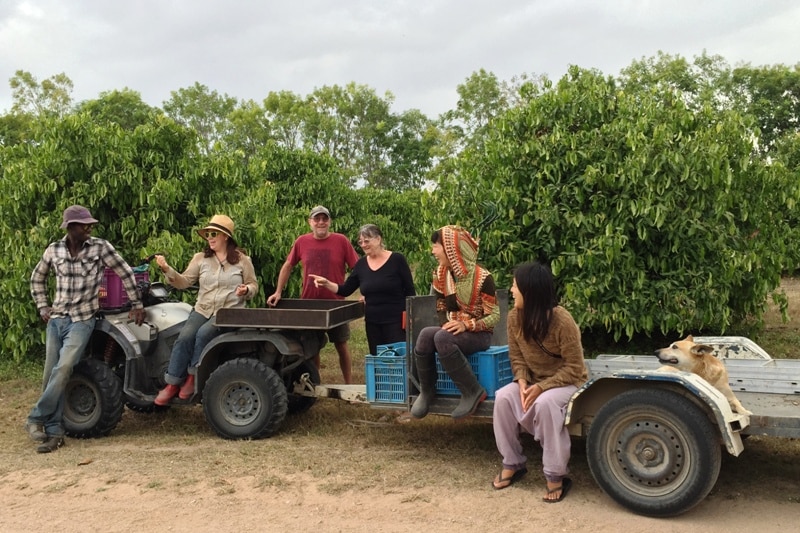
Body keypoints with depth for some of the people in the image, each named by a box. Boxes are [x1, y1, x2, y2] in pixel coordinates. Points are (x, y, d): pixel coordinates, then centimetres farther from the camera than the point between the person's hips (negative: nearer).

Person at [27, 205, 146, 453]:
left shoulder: (100, 247, -7)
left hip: (82, 320, -4)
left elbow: (126, 273, 0)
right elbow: (37, 278, 19)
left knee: (62, 370, -19)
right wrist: (43, 307, 10)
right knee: (50, 375, 3)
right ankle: (55, 432, 12)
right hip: (56, 319, 4)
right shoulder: (53, 250, 3)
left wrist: (136, 304, 0)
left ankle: (36, 419, -3)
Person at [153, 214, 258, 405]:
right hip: (202, 310, 3)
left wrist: (246, 290, -17)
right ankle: (172, 384, -12)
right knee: (184, 337, -22)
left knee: (203, 334, -30)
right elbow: (184, 282, 2)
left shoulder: (242, 259, 2)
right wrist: (167, 269, -14)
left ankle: (193, 377, -12)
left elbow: (253, 285, 6)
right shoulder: (200, 258, 9)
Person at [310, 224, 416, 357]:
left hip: (396, 321, -5)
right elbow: (345, 290, 8)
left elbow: (410, 292, -4)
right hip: (372, 323, 5)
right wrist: (326, 283, -8)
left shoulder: (397, 260, -7)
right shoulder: (361, 264, 6)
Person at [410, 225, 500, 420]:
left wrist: (467, 325, -27)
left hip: (479, 334, -5)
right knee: (425, 334, -27)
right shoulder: (441, 274, 3)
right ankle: (426, 390, -8)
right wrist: (447, 324, -9)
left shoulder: (482, 277, -16)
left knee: (442, 338, -35)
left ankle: (473, 391, -20)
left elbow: (494, 317, -14)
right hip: (454, 330, 5)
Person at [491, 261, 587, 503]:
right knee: (503, 398, -22)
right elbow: (516, 357, 1)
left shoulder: (561, 320, -27)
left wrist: (542, 387, -28)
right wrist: (522, 381, -19)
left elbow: (574, 367, -21)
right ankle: (512, 464, -5)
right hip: (533, 380, 5)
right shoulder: (515, 317, -10)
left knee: (545, 403, -36)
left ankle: (556, 475, -20)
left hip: (567, 381, -5)